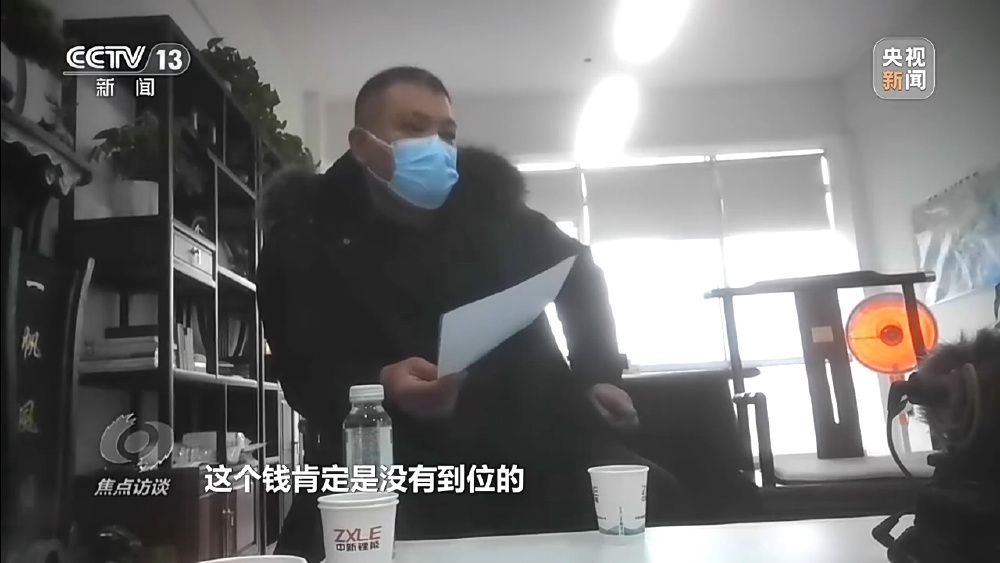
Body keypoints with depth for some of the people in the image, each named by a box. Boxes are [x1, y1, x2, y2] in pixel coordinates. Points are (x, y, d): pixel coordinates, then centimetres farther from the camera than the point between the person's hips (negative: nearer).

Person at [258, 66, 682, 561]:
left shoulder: (482, 194, 7)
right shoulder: (308, 233, -1)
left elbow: (575, 269, 21)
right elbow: (304, 373, -6)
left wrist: (597, 374, 10)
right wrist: (379, 386, -28)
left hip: (535, 448, 3)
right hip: (401, 473, -2)